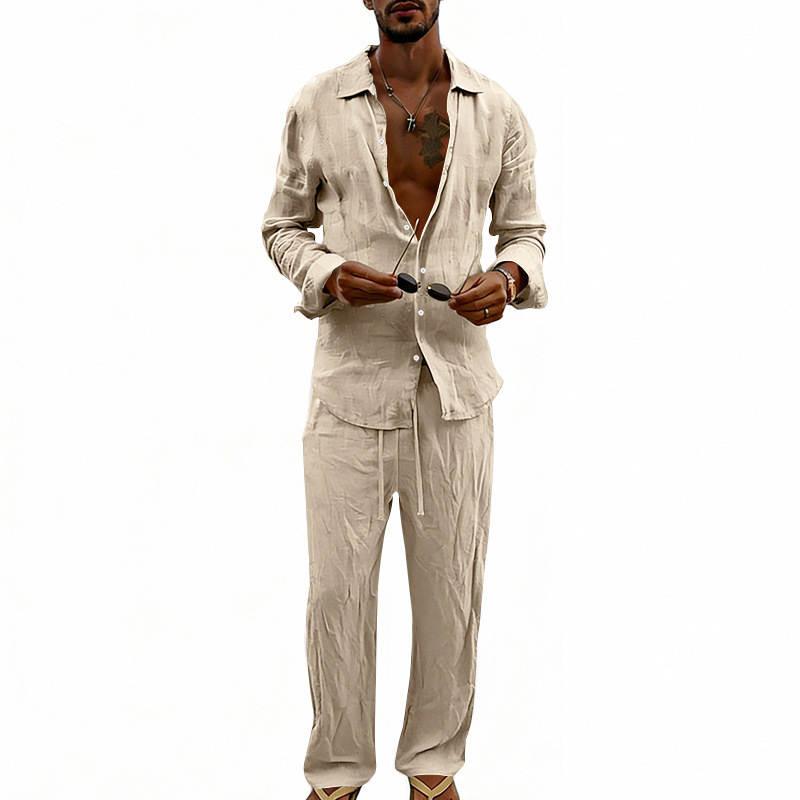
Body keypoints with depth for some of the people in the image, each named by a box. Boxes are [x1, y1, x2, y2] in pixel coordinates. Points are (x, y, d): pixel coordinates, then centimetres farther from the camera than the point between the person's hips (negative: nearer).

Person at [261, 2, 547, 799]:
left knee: (451, 585, 9)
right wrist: (328, 275, -12)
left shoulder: (497, 112, 4)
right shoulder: (317, 106, 1)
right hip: (351, 378, -1)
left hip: (456, 380, 1)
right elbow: (282, 225, 9)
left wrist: (510, 275, -11)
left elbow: (525, 229, 12)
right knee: (338, 588, 3)